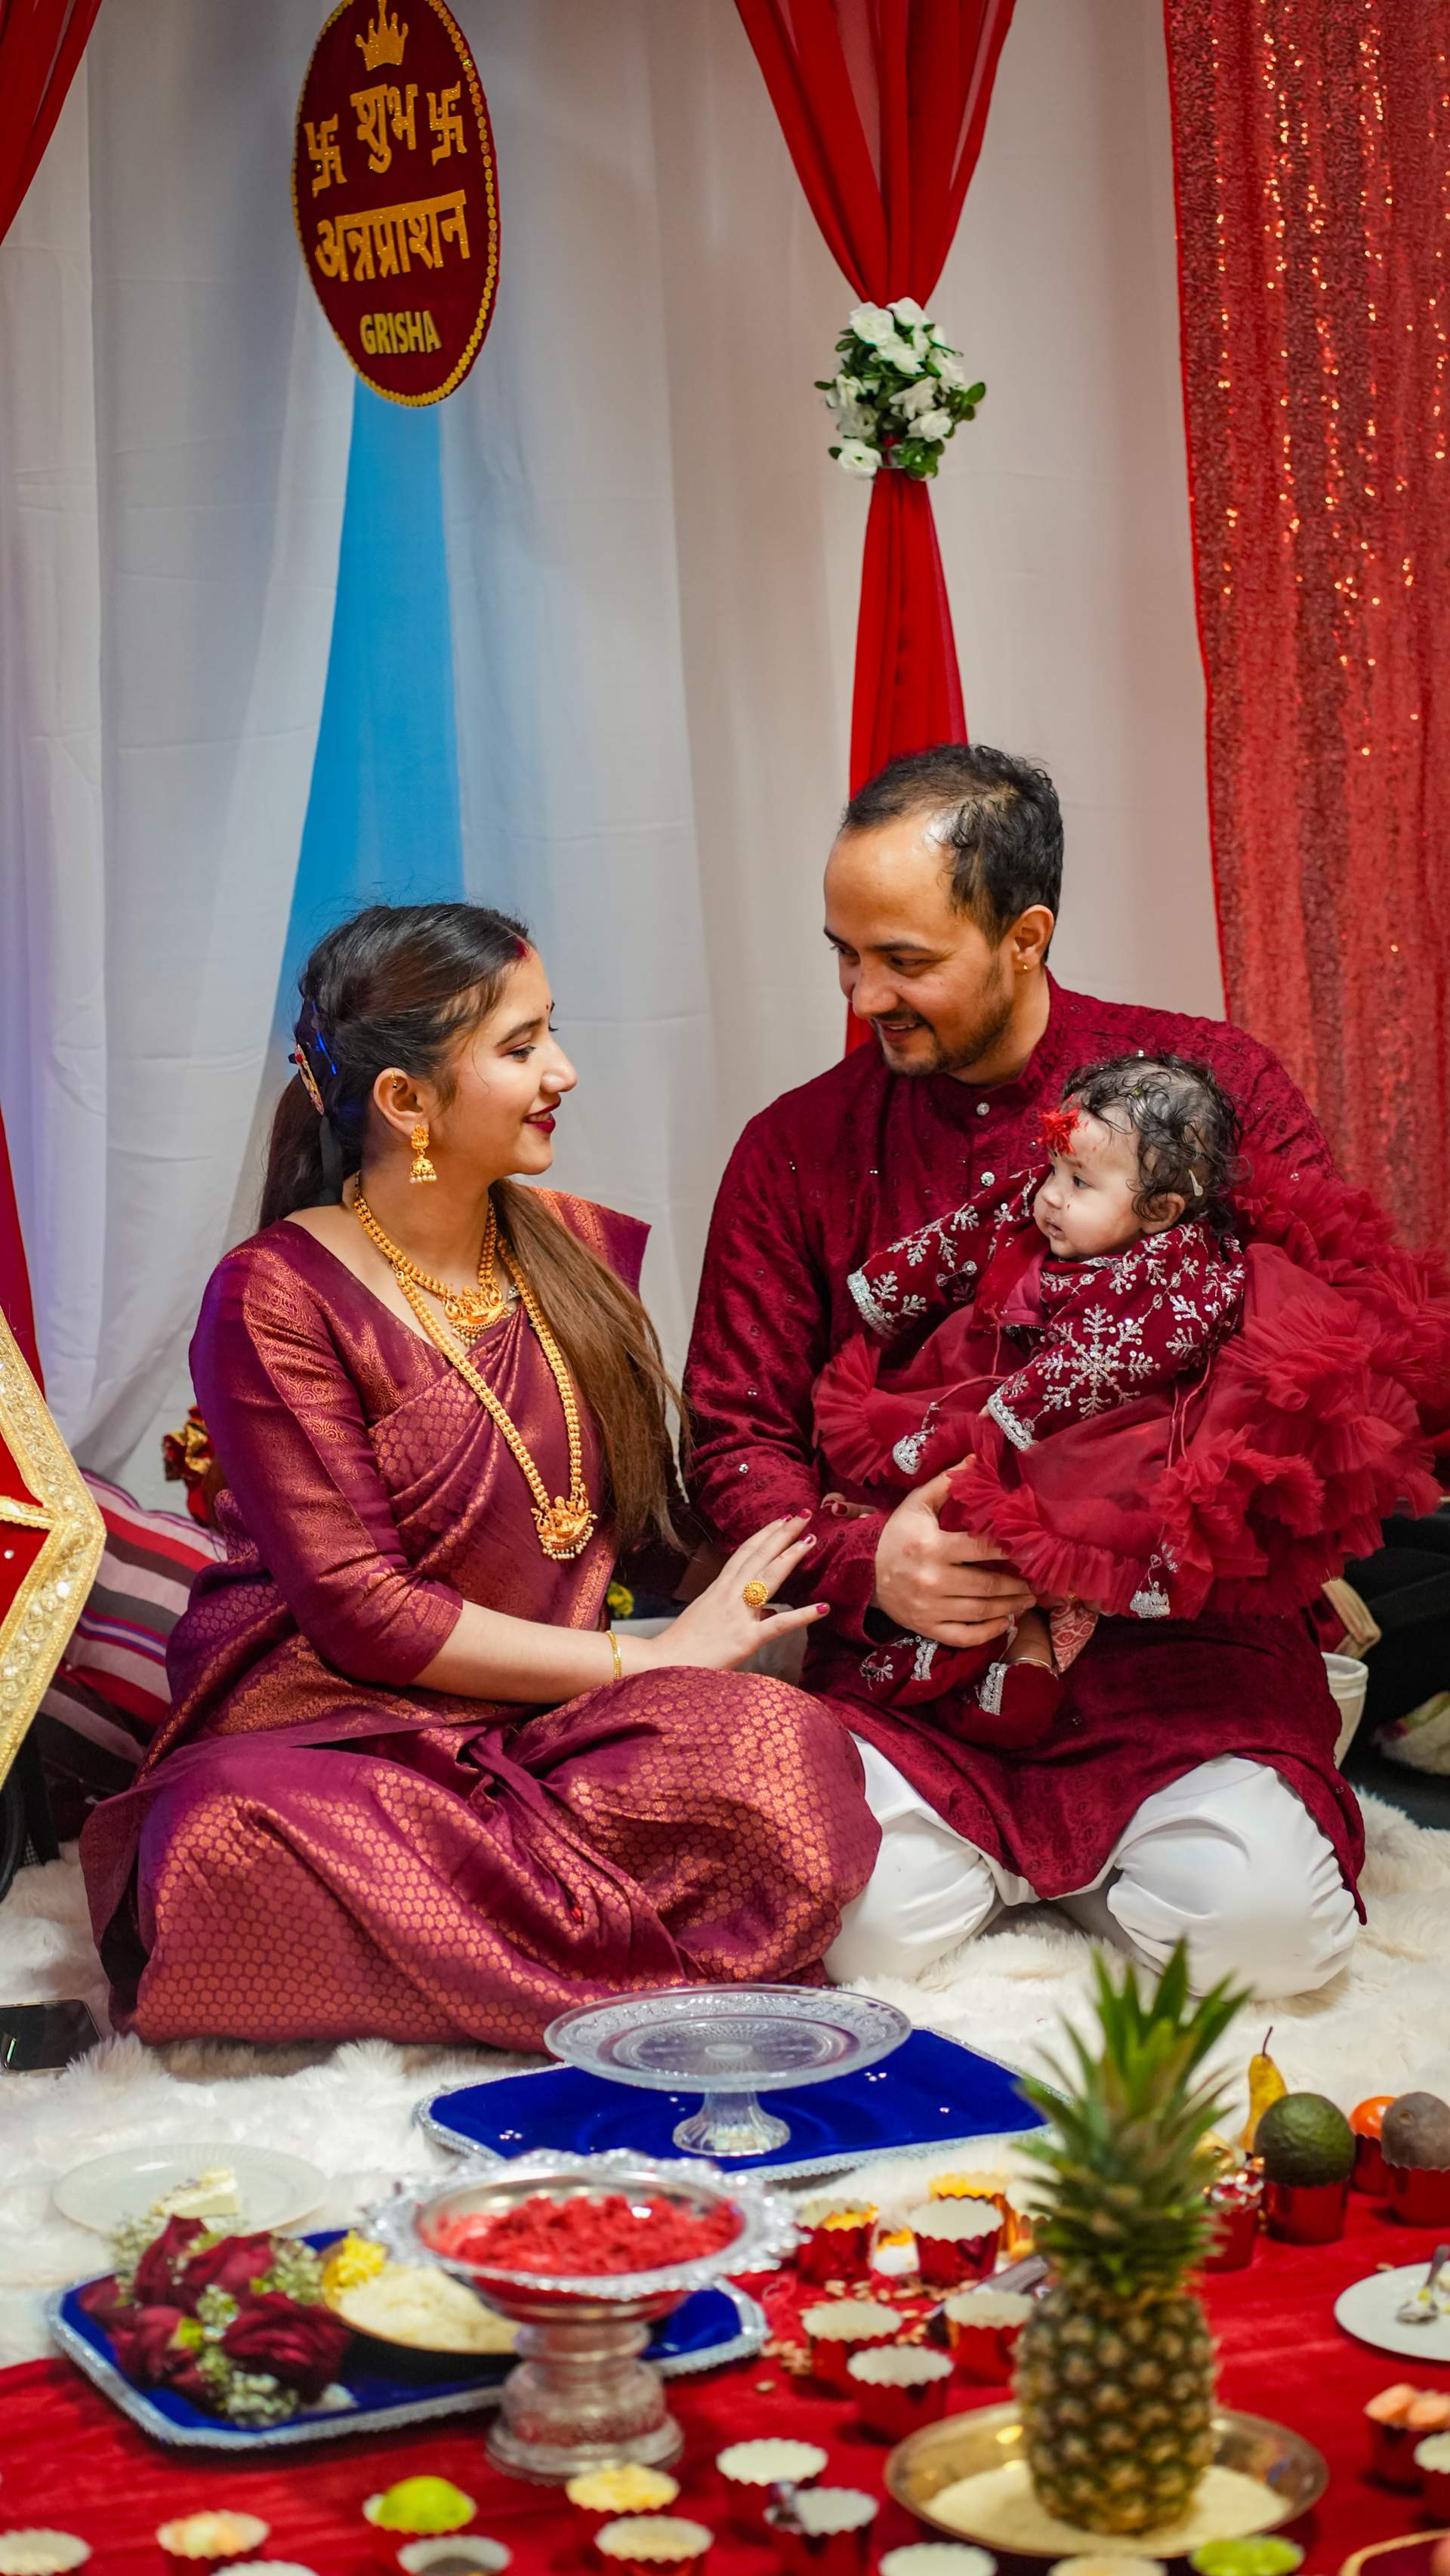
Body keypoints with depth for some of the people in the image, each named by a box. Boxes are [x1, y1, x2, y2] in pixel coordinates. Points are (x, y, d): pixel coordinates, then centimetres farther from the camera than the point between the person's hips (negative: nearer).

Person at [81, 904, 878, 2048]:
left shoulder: (579, 1251, 12)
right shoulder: (275, 1300, -7)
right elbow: (361, 1613, -12)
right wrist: (649, 1657, -11)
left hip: (550, 1725, 4)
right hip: (330, 1725, -4)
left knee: (783, 1744, -29)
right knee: (236, 1846, -41)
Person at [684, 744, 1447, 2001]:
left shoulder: (1213, 1085, 1)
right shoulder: (795, 1151, 5)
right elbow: (736, 1438, 6)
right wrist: (863, 1562, -16)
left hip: (1176, 1635, 0)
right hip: (910, 1643, 1)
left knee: (1261, 1923, -23)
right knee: (869, 1921, -25)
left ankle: (1099, 1845, 13)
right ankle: (1008, 1847, 12)